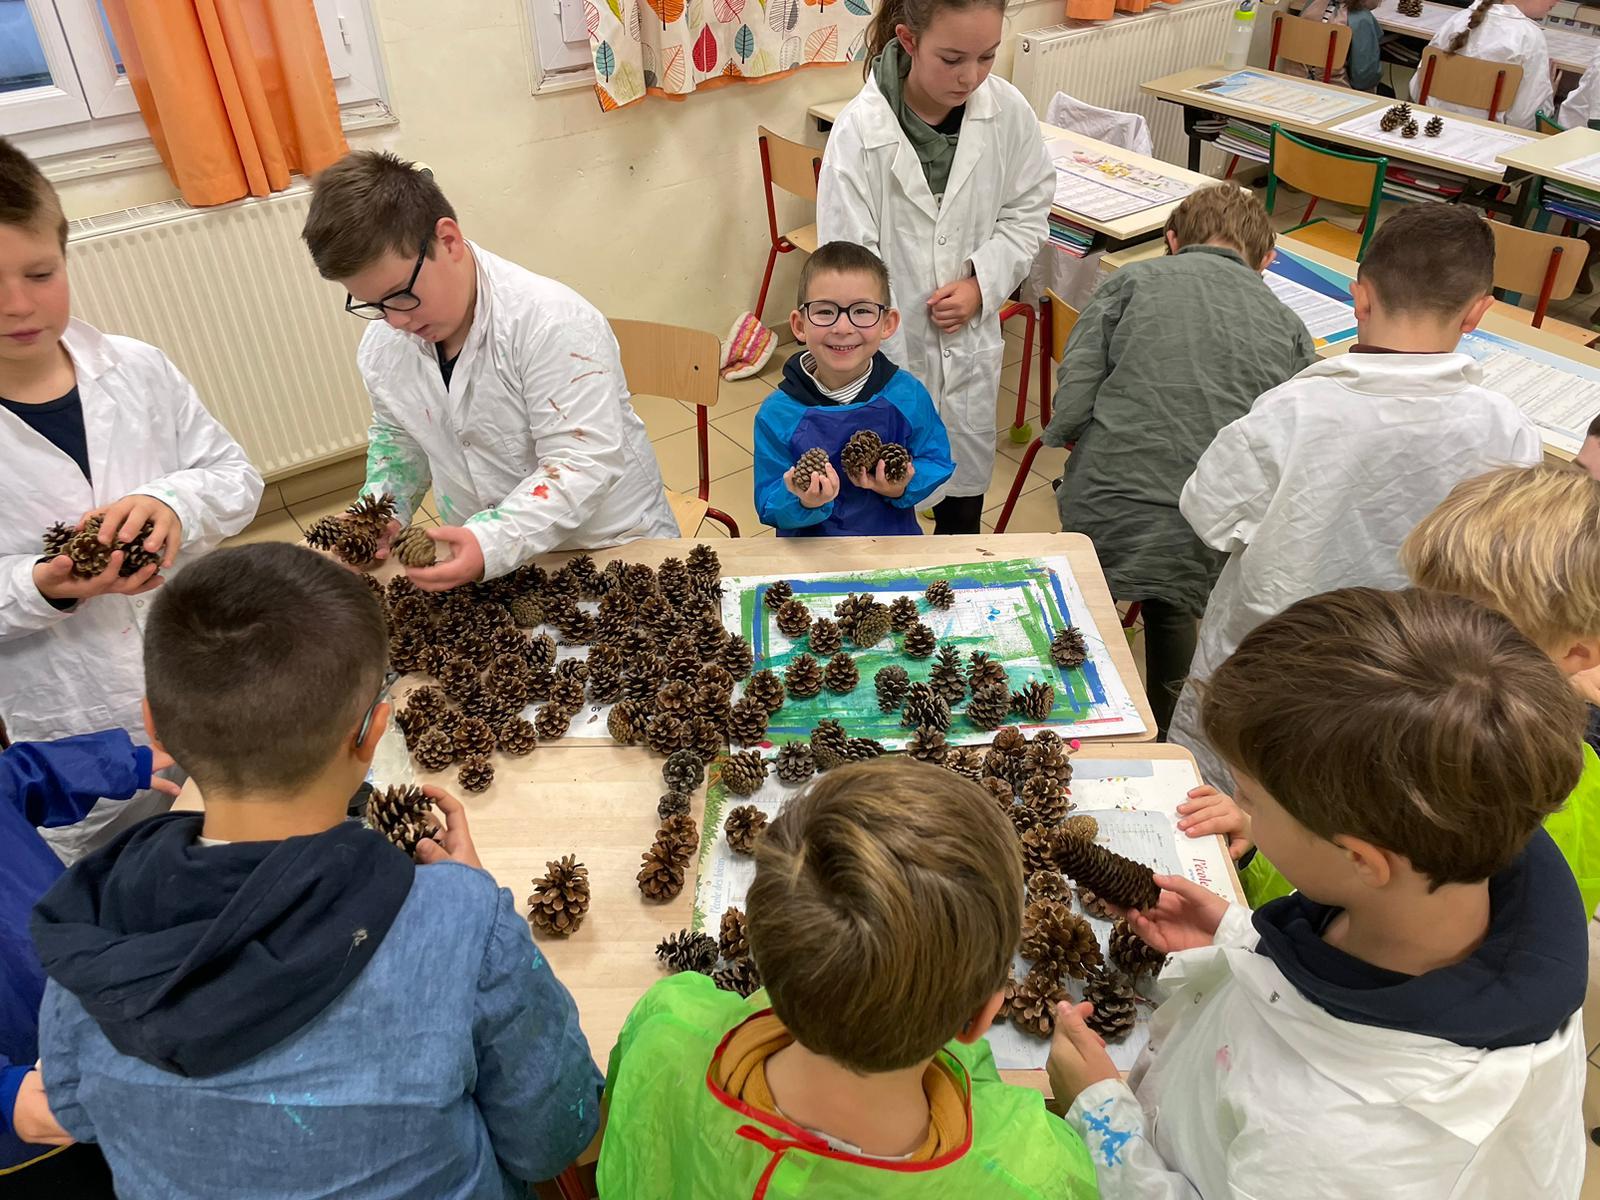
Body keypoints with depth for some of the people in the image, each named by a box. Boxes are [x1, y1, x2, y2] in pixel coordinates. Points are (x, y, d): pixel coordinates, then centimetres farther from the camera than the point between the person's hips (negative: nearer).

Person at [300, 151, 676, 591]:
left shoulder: (553, 323, -23)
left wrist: (492, 543, -36)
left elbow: (582, 464, -26)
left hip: (612, 547, -5)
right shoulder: (381, 347, 0)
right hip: (479, 555, 6)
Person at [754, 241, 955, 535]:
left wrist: (904, 488, -17)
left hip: (894, 537, 0)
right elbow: (769, 509, -9)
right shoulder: (777, 414, -13)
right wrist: (805, 503, -28)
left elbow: (938, 463, 2)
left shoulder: (909, 397, -9)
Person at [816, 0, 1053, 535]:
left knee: (966, 485, 20)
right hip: (889, 347, -4)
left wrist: (983, 282, -12)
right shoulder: (859, 131, -20)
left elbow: (1027, 214, 5)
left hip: (970, 338, 4)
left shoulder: (1008, 112, -10)